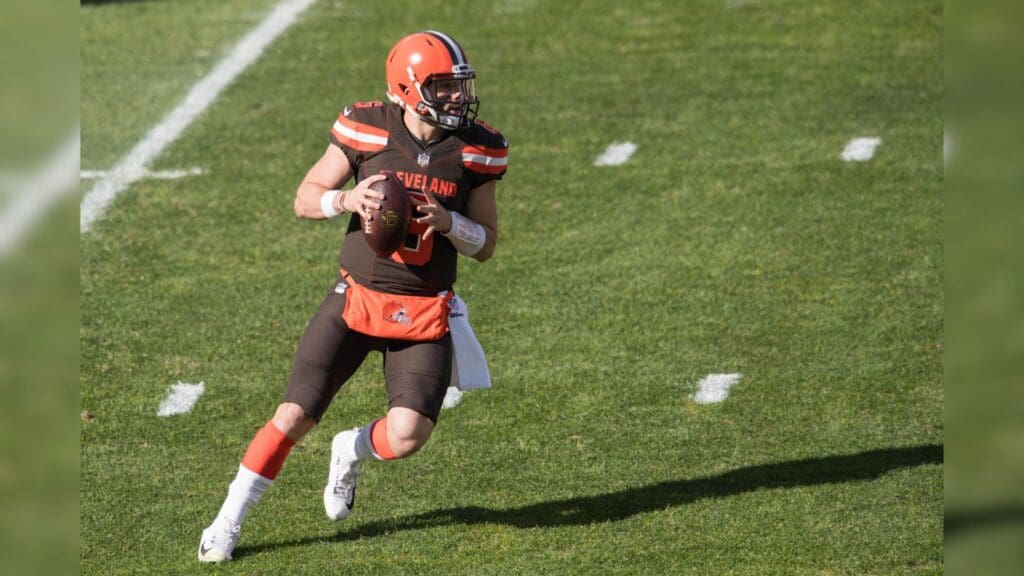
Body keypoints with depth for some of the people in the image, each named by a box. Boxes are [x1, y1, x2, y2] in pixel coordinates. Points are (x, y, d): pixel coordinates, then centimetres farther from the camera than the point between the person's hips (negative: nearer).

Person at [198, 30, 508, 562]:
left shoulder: (475, 151, -3)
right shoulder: (367, 131, -7)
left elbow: (486, 245, 4)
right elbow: (304, 199, 2)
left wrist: (447, 221, -17)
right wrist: (347, 200, -19)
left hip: (422, 315, 1)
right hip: (355, 298, -1)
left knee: (407, 436, -15)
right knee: (293, 417, -6)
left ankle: (350, 452, 22)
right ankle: (229, 521, 13)